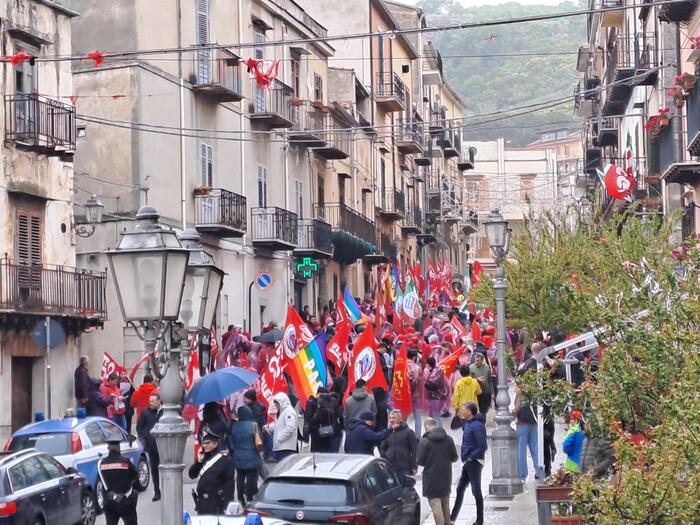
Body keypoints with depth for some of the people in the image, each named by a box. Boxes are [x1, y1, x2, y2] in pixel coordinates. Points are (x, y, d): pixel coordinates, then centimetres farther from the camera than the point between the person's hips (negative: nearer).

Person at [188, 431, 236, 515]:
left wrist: (227, 504, -15)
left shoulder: (225, 460, -7)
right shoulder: (203, 458, 14)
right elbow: (191, 475, 11)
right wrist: (199, 461, -3)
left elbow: (230, 483, -10)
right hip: (201, 501, 7)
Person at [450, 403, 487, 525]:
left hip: (474, 463, -9)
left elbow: (483, 446, -23)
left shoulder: (477, 426, -20)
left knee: (476, 491, 2)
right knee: (460, 489, 15)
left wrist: (471, 457, -19)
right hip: (468, 463, 9)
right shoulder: (467, 423, 8)